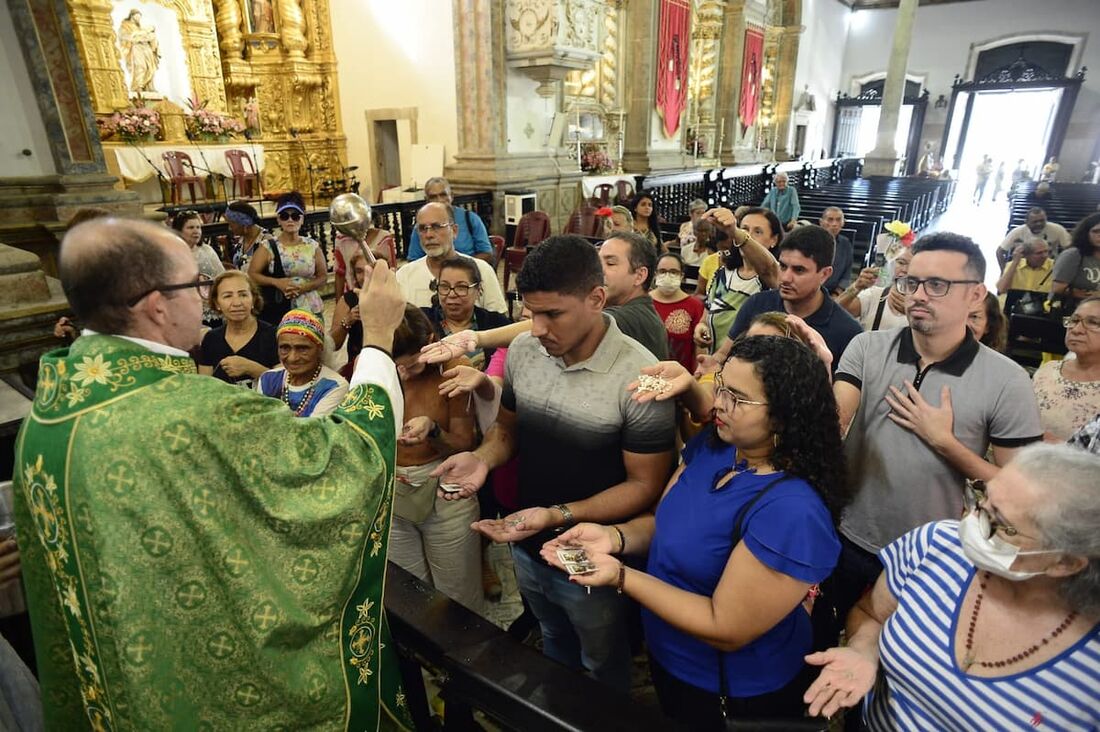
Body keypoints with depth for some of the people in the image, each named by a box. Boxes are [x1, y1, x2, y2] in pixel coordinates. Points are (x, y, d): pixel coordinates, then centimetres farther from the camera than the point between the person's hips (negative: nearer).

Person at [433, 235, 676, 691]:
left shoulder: (639, 377, -27)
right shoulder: (522, 350, -10)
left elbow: (645, 485, -19)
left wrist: (558, 515, -30)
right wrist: (483, 458, -16)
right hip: (527, 549, 5)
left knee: (603, 670, 25)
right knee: (554, 646, 34)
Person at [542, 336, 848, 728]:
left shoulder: (792, 512, -34)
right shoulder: (711, 446, -9)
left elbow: (725, 629, -30)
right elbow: (664, 523, 1)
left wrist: (619, 576, -34)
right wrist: (613, 537, -19)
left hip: (735, 695, -6)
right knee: (671, 720, 31)